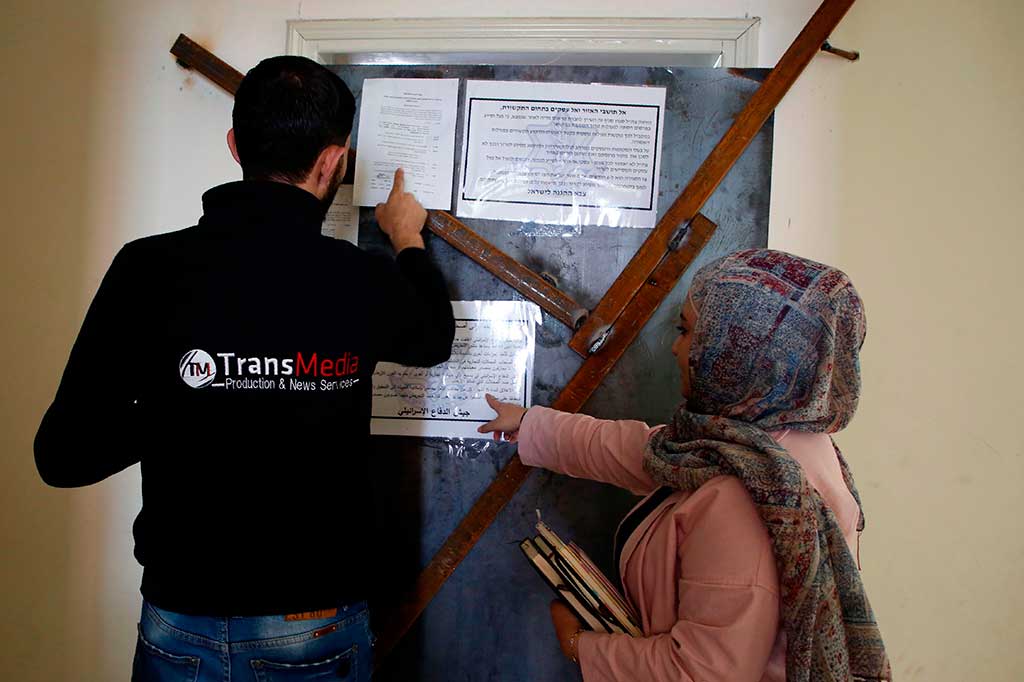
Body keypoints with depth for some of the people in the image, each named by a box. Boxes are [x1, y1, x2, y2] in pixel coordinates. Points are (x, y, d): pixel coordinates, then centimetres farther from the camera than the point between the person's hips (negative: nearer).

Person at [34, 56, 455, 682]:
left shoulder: (149, 269, -15)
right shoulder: (362, 279, -14)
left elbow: (65, 455, -10)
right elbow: (436, 338, 9)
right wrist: (409, 242, 25)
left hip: (180, 628, 1)